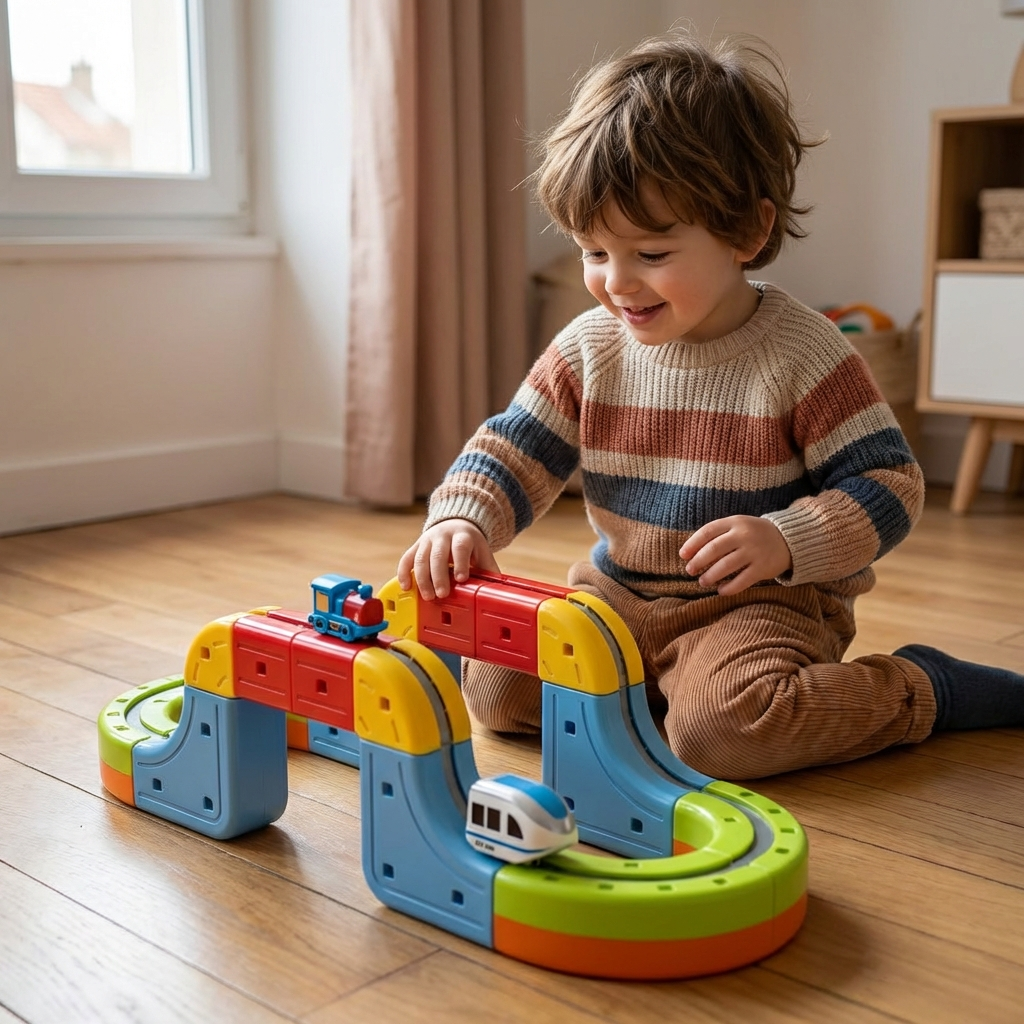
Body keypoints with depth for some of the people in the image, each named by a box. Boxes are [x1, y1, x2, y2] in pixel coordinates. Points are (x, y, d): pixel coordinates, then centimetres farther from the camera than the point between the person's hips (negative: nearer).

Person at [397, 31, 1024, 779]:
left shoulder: (799, 353, -15)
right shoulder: (589, 349, -2)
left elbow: (891, 483, -12)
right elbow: (511, 453, -1)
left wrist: (787, 540, -28)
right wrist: (460, 520, -22)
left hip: (762, 602, -5)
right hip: (616, 596, 5)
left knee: (720, 726, -32)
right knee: (493, 685, -8)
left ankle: (924, 690, -5)